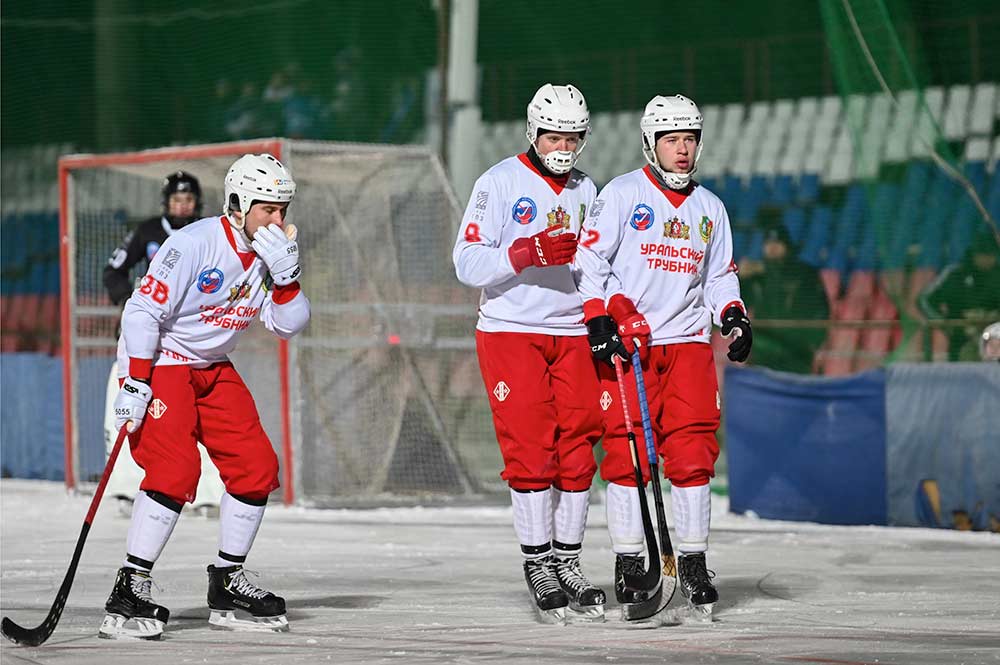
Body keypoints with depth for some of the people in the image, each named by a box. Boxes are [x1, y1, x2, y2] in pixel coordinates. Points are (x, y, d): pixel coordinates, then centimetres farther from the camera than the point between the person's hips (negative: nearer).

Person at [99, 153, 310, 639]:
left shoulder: (268, 252, 0)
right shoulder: (193, 244, -23)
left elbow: (287, 325, -2)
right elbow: (143, 311, -22)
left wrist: (285, 277, -19)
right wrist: (136, 384, -26)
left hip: (213, 368, 8)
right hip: (158, 361, -8)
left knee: (258, 466, 3)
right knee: (176, 468, -23)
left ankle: (227, 583, 16)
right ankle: (129, 591, -19)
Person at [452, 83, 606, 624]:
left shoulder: (584, 190, 12)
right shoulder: (500, 183, -5)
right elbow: (468, 263, -11)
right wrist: (527, 253, -24)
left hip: (572, 333, 5)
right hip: (511, 331, -5)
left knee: (577, 450, 2)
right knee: (531, 451, -8)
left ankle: (568, 561, 11)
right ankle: (538, 564, -1)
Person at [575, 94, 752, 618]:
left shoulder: (709, 208, 16)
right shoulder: (622, 195, 0)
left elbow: (719, 276, 22)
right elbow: (589, 260, -4)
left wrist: (734, 318, 5)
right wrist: (599, 322, -13)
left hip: (688, 342, 4)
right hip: (626, 342, -4)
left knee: (693, 453, -3)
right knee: (626, 452, -6)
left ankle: (693, 563, 4)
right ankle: (628, 564, 1)